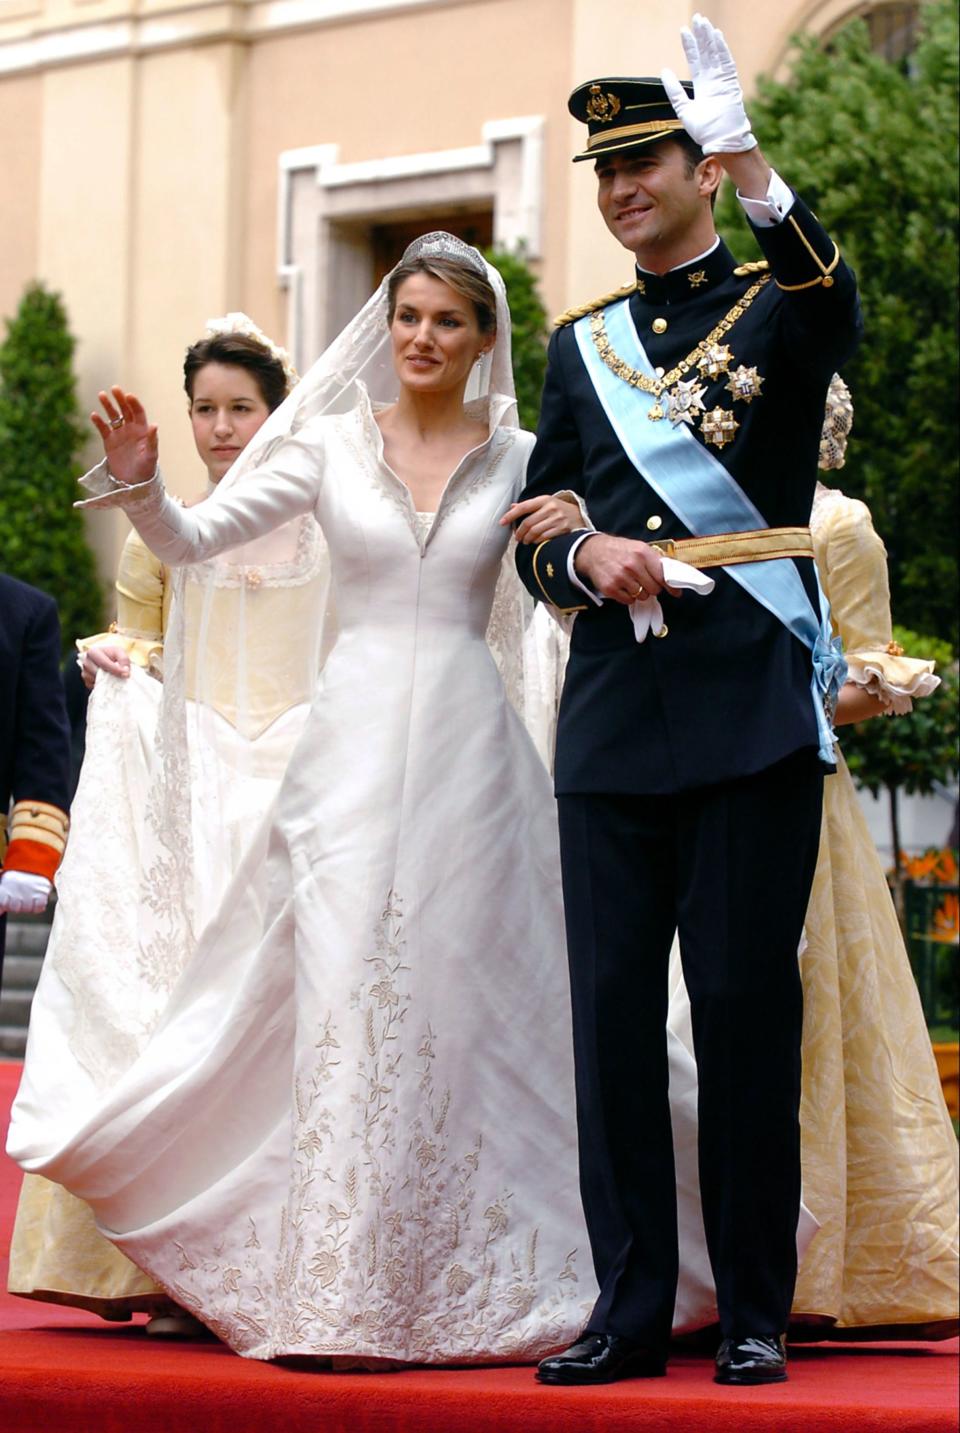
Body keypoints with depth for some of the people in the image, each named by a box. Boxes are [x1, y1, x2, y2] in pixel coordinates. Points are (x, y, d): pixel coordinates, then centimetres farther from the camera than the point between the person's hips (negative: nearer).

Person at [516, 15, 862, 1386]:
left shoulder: (777, 308, 5)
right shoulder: (581, 345, 17)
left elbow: (834, 308, -21)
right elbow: (534, 533, 18)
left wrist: (750, 163, -37)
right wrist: (583, 557, -6)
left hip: (753, 710, -4)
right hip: (612, 721, 4)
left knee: (746, 1001, -3)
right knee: (613, 1005, 2)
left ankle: (755, 1312, 4)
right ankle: (630, 1309, 7)